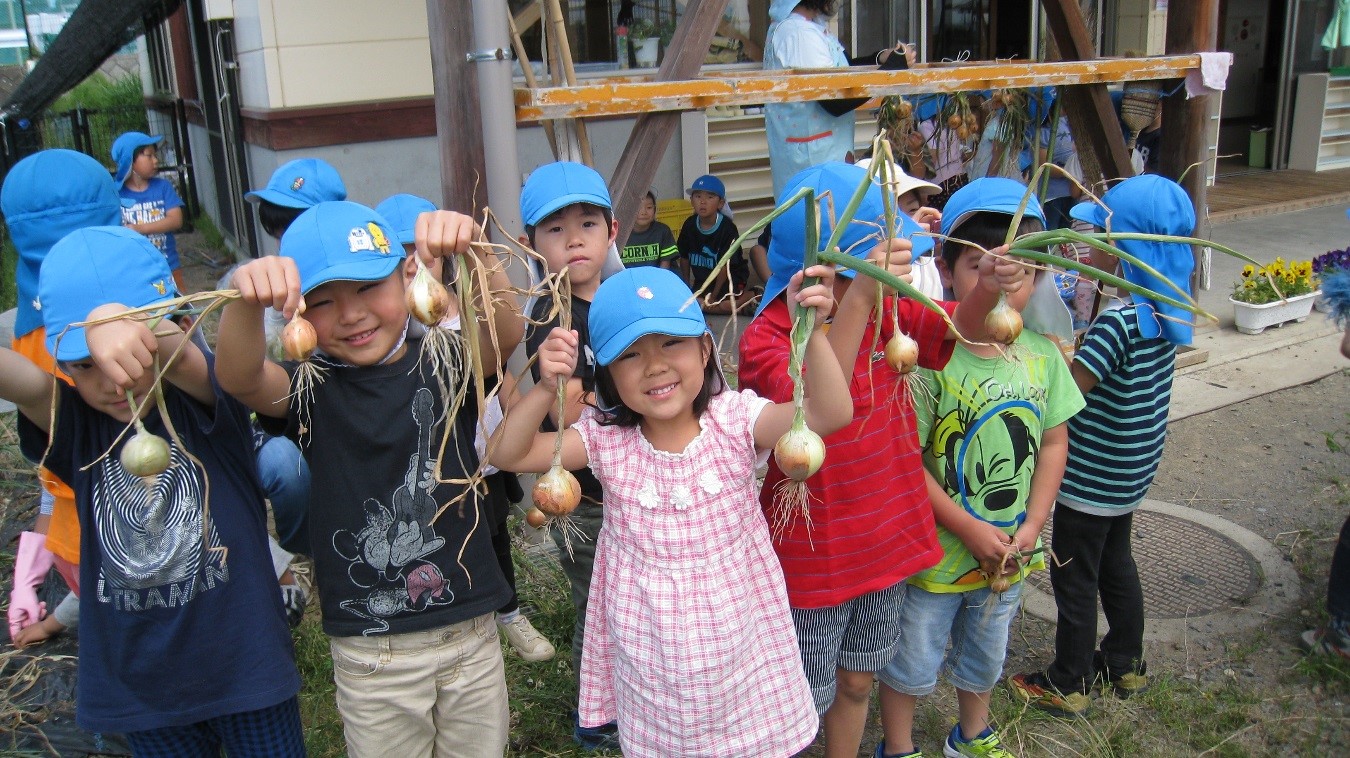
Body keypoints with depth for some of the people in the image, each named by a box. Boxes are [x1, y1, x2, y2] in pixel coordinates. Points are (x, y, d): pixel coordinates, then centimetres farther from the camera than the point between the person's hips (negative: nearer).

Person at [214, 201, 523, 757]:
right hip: (370, 654, -1)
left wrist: (471, 252, -43)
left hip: (472, 633, 1)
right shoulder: (309, 389, -7)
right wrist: (247, 298, -48)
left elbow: (505, 332, -25)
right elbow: (239, 378, -28)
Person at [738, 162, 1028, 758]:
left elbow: (958, 329, 1)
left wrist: (988, 285, -22)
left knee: (856, 682, 24)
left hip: (887, 541, 6)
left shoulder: (884, 311, -2)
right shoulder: (764, 339, -22)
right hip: (813, 558, -6)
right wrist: (859, 297, -50)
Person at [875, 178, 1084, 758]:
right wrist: (970, 530, -20)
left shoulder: (1043, 356, -6)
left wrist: (1031, 525, -6)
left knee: (984, 655, 28)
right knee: (914, 663, 15)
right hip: (936, 551, -5)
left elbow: (1054, 442, 3)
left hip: (1008, 552, 5)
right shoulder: (930, 358, -24)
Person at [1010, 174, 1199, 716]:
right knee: (1115, 563, 25)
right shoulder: (1165, 308, -1)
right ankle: (1125, 663, 41)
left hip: (1092, 477, -9)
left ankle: (1067, 685, 22)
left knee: (1074, 578, 7)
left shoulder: (1118, 320, -28)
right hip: (1131, 472, 9)